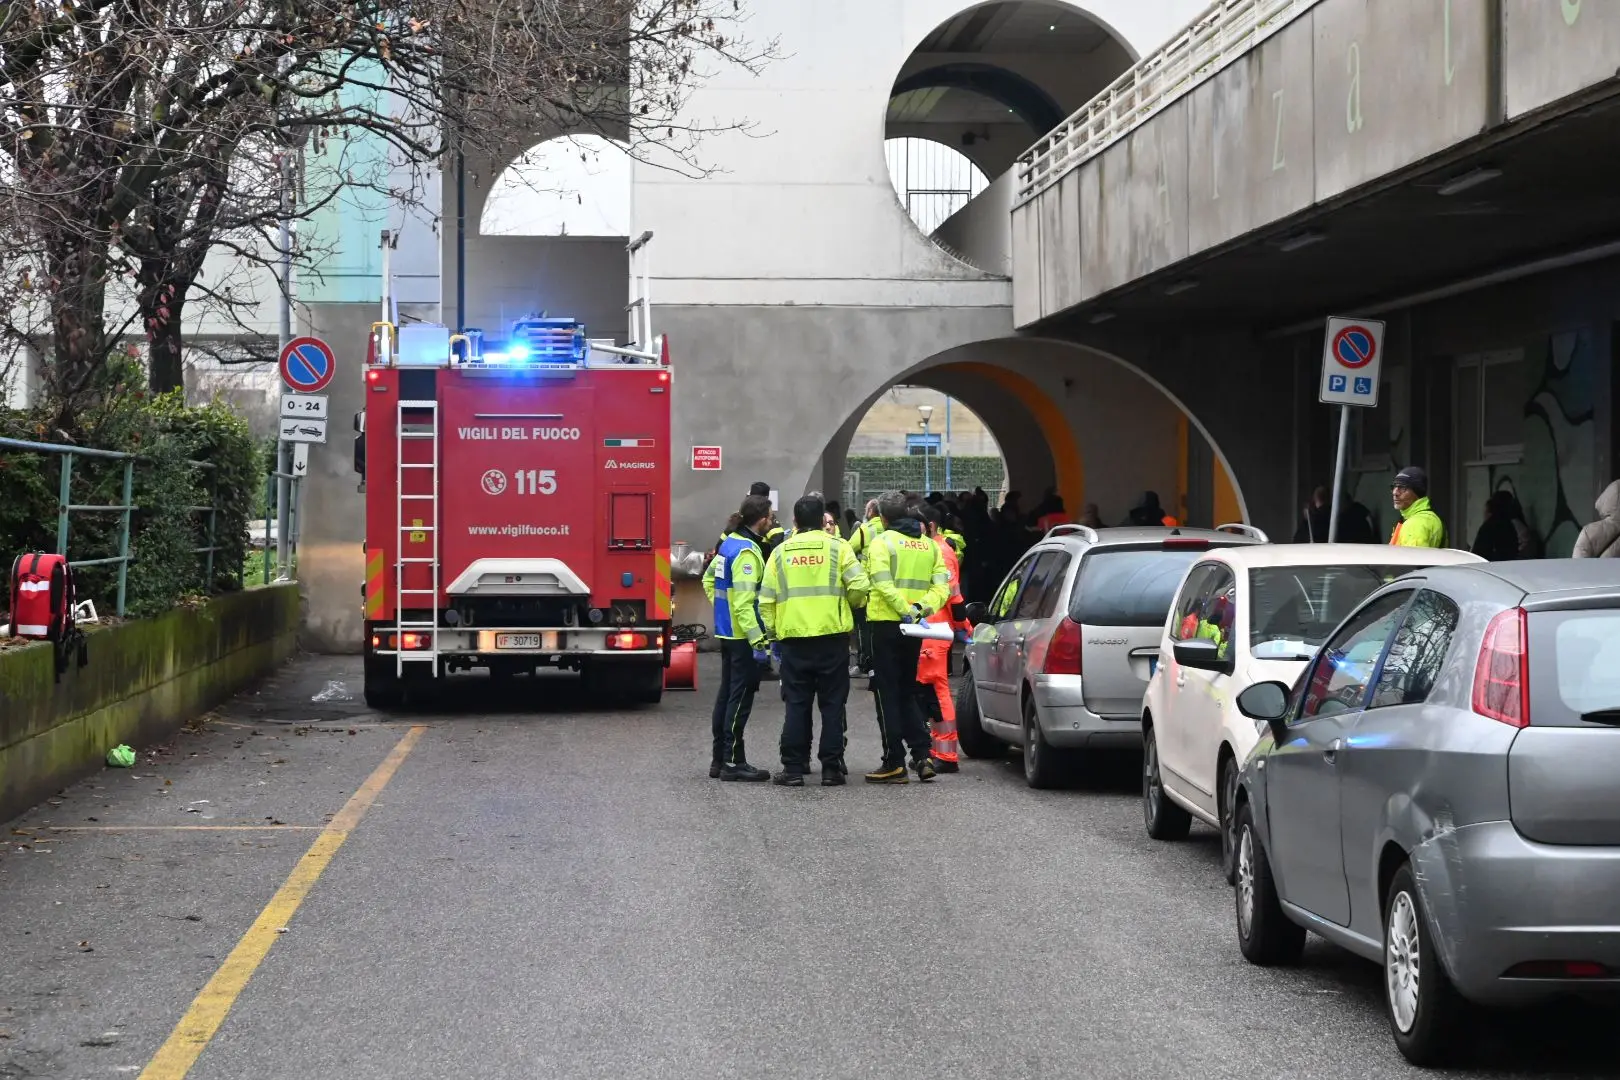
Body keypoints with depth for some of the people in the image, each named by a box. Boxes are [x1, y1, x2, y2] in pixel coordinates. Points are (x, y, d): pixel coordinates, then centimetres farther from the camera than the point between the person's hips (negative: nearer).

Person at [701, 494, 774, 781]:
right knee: (741, 696, -5)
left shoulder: (729, 543, 10)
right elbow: (744, 602, -25)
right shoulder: (747, 552, -20)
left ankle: (719, 758, 21)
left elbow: (709, 579, 22)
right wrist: (758, 641, -25)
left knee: (726, 693, 15)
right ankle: (733, 762, -2)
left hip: (726, 631, 10)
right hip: (742, 635, -10)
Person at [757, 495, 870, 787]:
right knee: (832, 703, 5)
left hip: (793, 638, 2)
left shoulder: (780, 552, 6)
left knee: (797, 705, 6)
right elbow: (859, 586, -9)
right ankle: (831, 768, 4)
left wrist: (772, 631, 15)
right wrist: (853, 605, 12)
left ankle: (793, 768, 4)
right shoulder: (836, 547, -1)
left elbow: (766, 600, 5)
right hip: (832, 635, -2)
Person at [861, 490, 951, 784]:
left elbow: (883, 583, -21)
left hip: (886, 626, -6)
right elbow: (941, 586, 2)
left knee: (888, 694, 0)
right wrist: (923, 607, -9)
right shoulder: (929, 544, 12)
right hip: (914, 629, 6)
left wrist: (905, 609, -22)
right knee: (907, 693, 17)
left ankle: (894, 763, -1)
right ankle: (922, 754, 6)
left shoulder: (882, 542, -7)